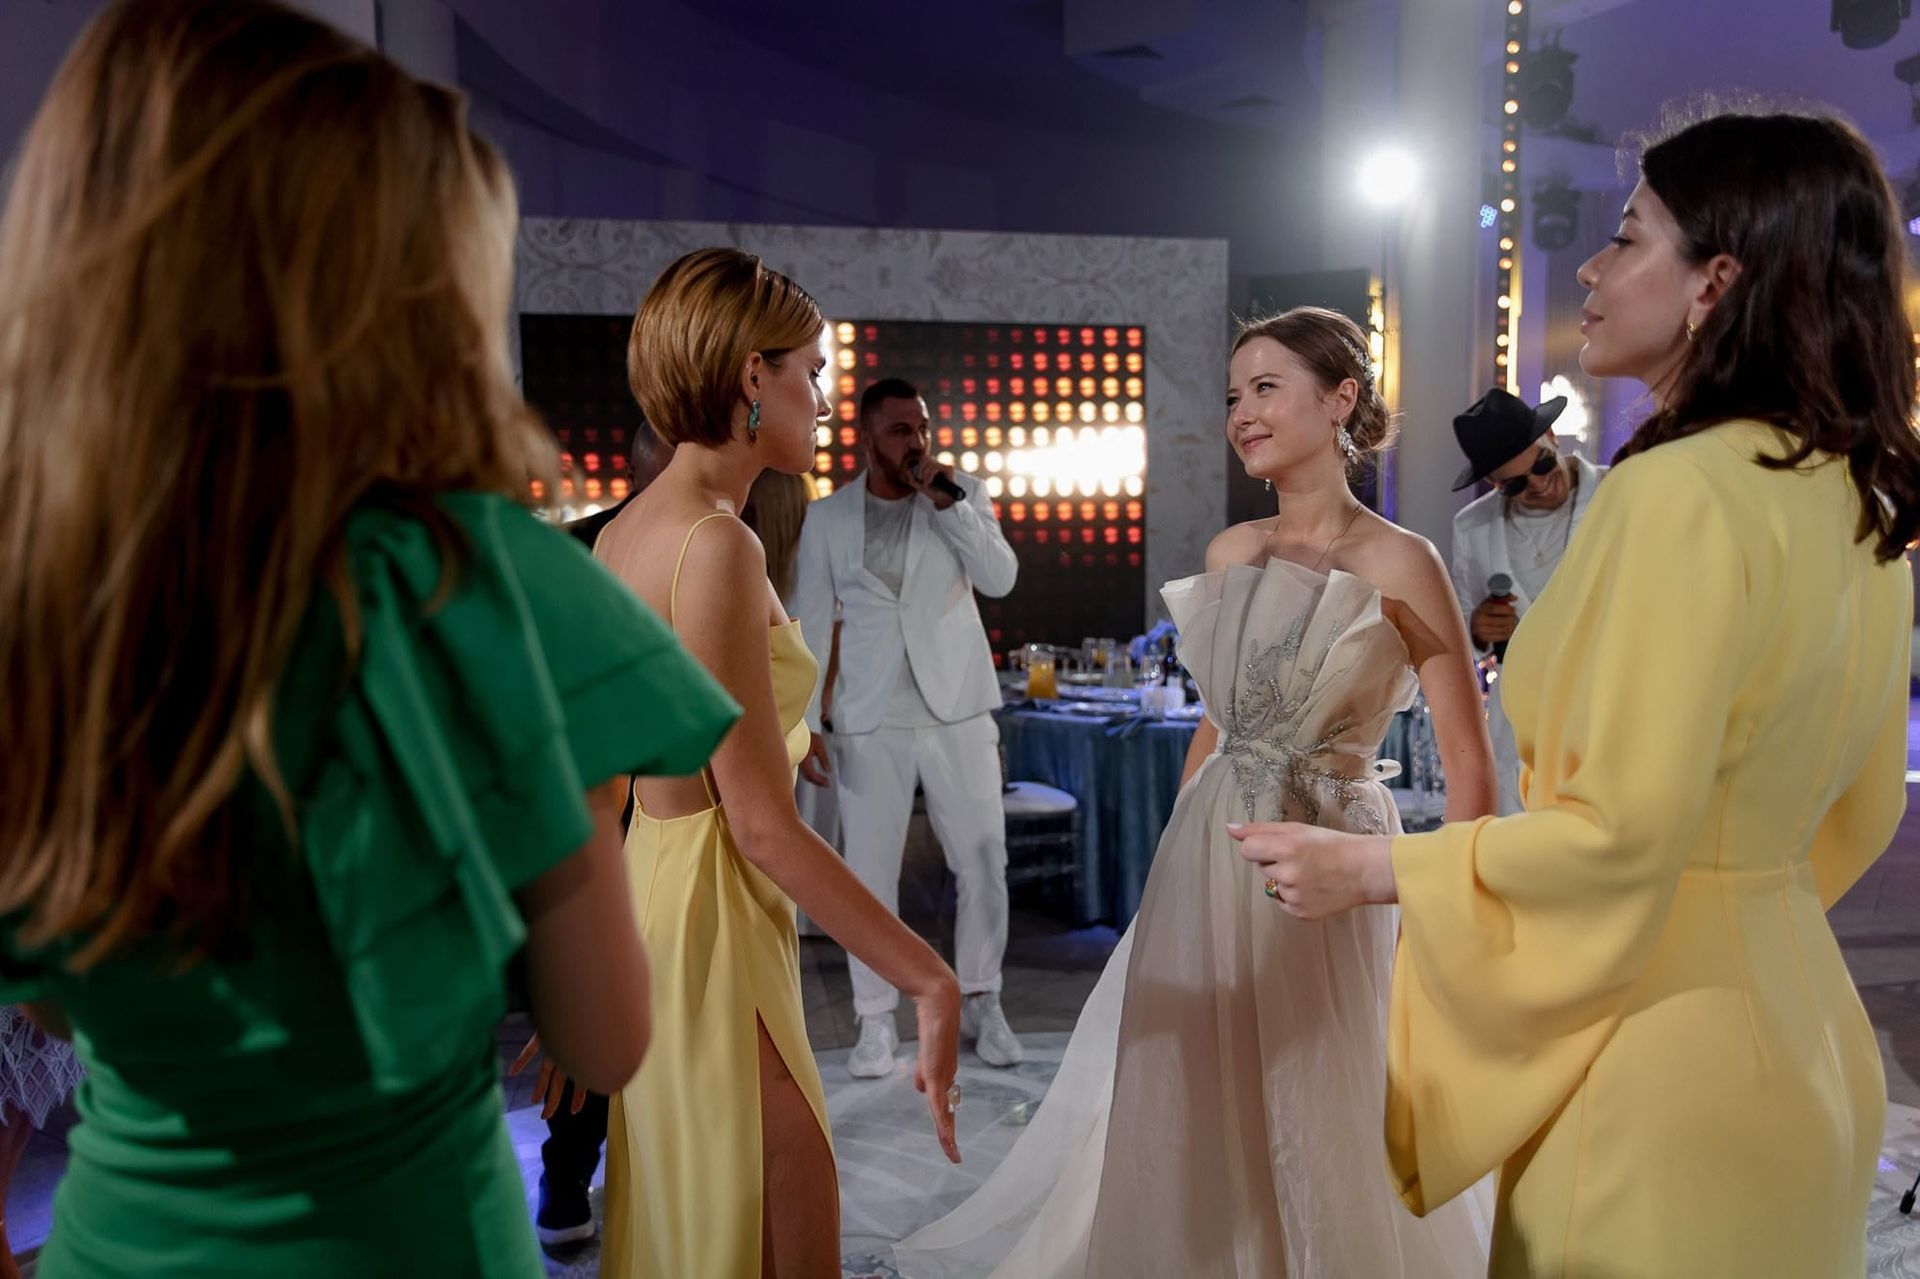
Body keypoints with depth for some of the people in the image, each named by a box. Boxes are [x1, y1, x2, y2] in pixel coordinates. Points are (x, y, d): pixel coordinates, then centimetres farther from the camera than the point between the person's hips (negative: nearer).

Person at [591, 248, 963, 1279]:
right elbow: (763, 826, -22)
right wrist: (933, 982, -19)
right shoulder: (716, 544, -20)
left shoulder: (626, 529, 8)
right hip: (713, 925, -9)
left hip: (650, 879, 9)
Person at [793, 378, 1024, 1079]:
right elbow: (810, 627, 4)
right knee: (870, 873, 3)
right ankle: (876, 1020, 18)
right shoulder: (827, 517, 3)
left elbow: (1001, 578, -9)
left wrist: (947, 501, -16)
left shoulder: (963, 493, 4)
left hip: (958, 709, 1)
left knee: (983, 862, 4)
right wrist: (805, 724, 0)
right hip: (870, 720, 0)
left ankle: (982, 1003, 21)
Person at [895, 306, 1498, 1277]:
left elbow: (1468, 766, -11)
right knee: (1191, 1118, 16)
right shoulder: (1230, 554, 6)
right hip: (1206, 858, 5)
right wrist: (1176, 854, 15)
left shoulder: (1399, 564, -11)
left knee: (1323, 1121, 10)